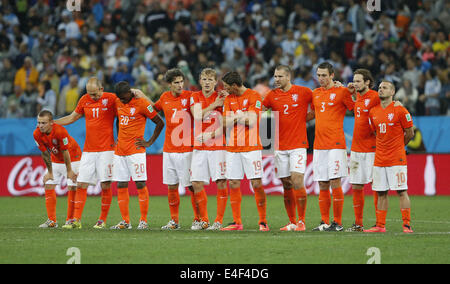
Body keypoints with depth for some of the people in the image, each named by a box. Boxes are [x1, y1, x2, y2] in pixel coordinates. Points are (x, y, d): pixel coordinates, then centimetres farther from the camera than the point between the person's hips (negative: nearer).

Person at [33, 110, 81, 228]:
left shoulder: (60, 131, -34)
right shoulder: (37, 134, -18)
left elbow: (65, 152, -25)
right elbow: (45, 153, -7)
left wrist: (69, 171, -16)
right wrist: (50, 172, -3)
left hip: (72, 158, -5)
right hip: (55, 160, 5)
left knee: (72, 187, -9)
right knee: (48, 185, -2)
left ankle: (70, 220, -1)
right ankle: (52, 221, 1)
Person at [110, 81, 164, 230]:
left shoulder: (142, 103, -9)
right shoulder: (118, 103, 11)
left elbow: (160, 123, -3)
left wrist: (149, 142, -4)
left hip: (136, 151, -6)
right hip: (120, 151, 6)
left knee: (140, 184, -6)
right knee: (121, 186, 4)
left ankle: (143, 220, -2)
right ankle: (125, 221, 9)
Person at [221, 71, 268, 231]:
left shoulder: (254, 96, -5)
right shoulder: (229, 99, 11)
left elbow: (251, 121, -13)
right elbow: (227, 123, 4)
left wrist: (235, 116, -5)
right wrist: (240, 116, -12)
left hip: (251, 147, -5)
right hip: (233, 148, 5)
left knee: (256, 184, -7)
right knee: (233, 184, 1)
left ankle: (263, 222, 0)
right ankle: (237, 222, 7)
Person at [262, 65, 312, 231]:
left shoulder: (303, 92, -1)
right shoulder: (272, 95, 8)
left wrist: (304, 117, -1)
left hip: (298, 144, -4)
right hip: (280, 147, 4)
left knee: (297, 180, -13)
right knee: (286, 184, 4)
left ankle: (301, 222, -8)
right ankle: (292, 222, 11)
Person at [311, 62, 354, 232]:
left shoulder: (341, 92, -3)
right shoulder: (315, 93, 15)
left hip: (335, 145, -6)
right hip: (319, 145, 6)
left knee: (335, 183, -8)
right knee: (322, 186, 6)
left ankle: (338, 222, -4)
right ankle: (325, 222, 10)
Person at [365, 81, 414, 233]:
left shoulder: (399, 110, -7)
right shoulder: (373, 112, 9)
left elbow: (409, 133, 1)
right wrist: (382, 147, 12)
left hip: (397, 159, -5)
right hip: (379, 159, 5)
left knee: (401, 191, -6)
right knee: (381, 193, 8)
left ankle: (407, 225, -5)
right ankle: (380, 225, 12)